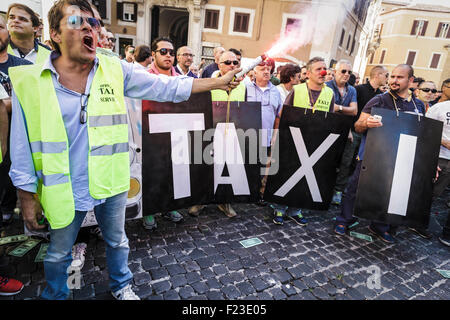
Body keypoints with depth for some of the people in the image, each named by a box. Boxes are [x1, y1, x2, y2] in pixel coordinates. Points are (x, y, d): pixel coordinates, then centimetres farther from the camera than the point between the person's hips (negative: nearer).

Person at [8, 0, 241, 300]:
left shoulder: (116, 70, -5)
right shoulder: (27, 81, -9)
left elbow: (166, 86, -5)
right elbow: (22, 146, -4)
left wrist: (218, 82, -8)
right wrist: (27, 196, -1)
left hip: (111, 183, 2)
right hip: (64, 190, -1)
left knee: (117, 242, 23)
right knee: (59, 254, 21)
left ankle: (122, 286, 51)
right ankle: (56, 294, 52)